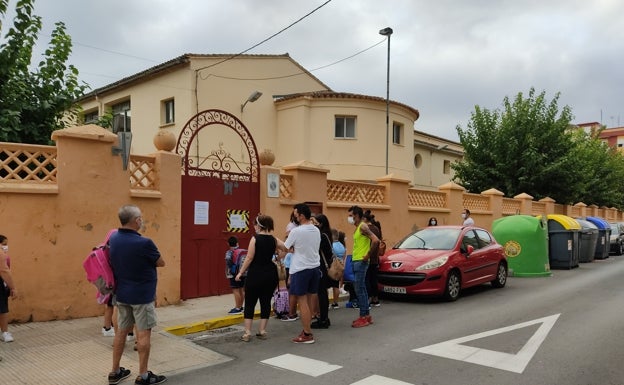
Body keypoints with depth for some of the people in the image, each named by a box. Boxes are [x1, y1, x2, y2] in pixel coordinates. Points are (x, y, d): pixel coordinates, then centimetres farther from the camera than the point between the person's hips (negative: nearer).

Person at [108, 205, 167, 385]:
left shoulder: (113, 238, -1)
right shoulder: (144, 243, -23)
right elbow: (161, 262, -9)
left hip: (121, 294, 7)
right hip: (142, 295, -7)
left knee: (121, 331, 15)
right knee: (143, 333, 2)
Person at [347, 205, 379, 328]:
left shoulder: (363, 226, -13)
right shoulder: (357, 228, 15)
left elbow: (376, 240, -25)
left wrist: (368, 255, -19)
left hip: (361, 262, -10)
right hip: (356, 261, 10)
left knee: (359, 290, -7)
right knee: (361, 289, 13)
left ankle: (363, 318, -2)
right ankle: (367, 315, 20)